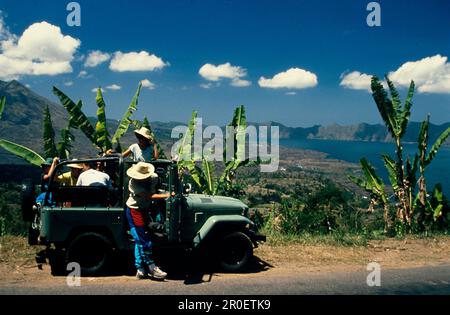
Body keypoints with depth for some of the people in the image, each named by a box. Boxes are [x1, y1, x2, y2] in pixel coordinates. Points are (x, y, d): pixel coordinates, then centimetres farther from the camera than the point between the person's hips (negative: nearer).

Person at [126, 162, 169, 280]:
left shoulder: (153, 177, -9)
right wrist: (167, 195, -36)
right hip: (135, 211, -7)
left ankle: (140, 270, 15)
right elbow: (149, 196, -33)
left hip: (145, 209, 7)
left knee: (140, 241, 10)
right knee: (144, 241, -10)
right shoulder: (133, 183, -26)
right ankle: (151, 268, -4)